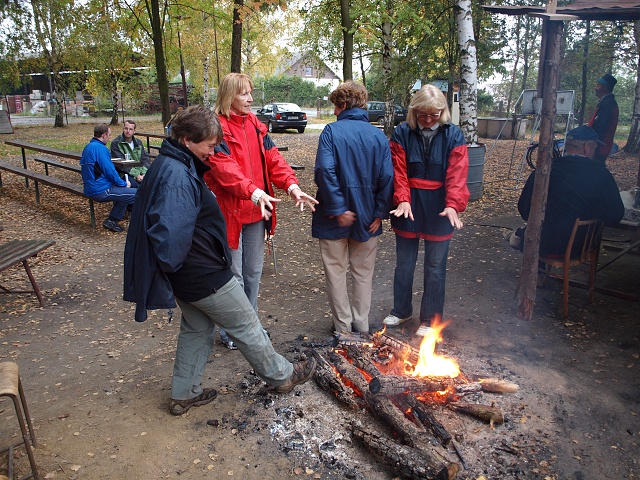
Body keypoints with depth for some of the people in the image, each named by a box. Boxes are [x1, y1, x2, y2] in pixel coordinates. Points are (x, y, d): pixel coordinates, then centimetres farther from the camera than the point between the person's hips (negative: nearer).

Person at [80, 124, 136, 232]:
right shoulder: (100, 148, -15)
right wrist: (124, 184, -3)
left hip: (90, 189, 11)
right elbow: (110, 171, -18)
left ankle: (111, 221, 19)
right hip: (101, 191, -11)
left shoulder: (88, 147, 16)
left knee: (125, 191, 26)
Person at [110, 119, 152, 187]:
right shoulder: (116, 143, 1)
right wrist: (136, 175, -18)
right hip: (124, 174, -5)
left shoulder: (138, 143, 18)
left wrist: (144, 173, -10)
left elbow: (145, 159, 10)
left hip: (140, 172, 5)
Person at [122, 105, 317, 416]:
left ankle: (184, 395, 36)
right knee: (246, 325, 7)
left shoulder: (168, 165, 8)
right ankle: (281, 376, 26)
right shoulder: (177, 175, -26)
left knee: (196, 329, 23)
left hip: (188, 276, 10)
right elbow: (171, 232, -35)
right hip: (204, 274, -10)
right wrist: (174, 265, -16)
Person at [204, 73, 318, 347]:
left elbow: (272, 157, 0)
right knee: (234, 273, 4)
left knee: (254, 270, 17)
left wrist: (291, 185, -17)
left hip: (256, 210, 7)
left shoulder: (255, 125, 10)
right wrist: (253, 192, -40)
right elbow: (224, 168, -25)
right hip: (229, 210, -6)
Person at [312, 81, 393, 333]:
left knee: (336, 271, 12)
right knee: (363, 272, 17)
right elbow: (387, 177, -6)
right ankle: (361, 325, 27)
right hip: (367, 216, 3)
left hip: (335, 217, -3)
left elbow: (325, 170, -22)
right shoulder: (378, 135, -1)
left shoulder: (331, 131, -10)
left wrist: (338, 208, -18)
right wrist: (380, 212, -2)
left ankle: (343, 325, 22)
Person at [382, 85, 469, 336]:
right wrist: (402, 200, -23)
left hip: (438, 210, -1)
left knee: (435, 267, 8)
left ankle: (430, 319, 23)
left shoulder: (453, 136, -4)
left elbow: (457, 174, -12)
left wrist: (453, 205, -27)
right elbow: (399, 172, -8)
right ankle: (401, 310, 33)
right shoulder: (402, 133, -2)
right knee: (404, 263, 14)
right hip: (409, 208, 1)